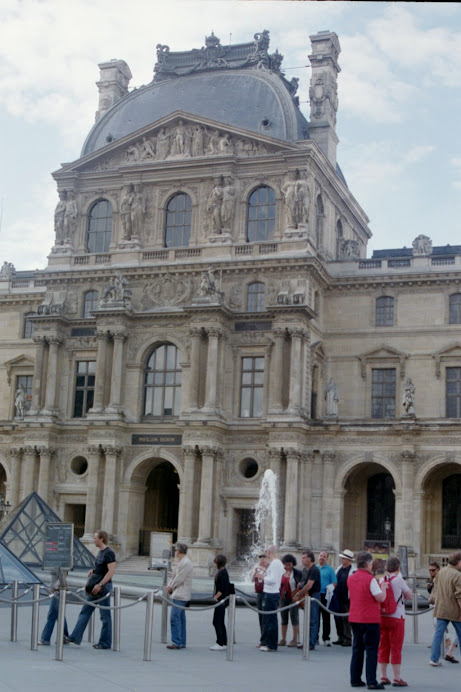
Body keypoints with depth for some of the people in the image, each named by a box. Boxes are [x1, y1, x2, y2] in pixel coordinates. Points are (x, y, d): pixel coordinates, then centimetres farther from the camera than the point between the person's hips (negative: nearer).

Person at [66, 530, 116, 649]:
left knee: (105, 615, -1)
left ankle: (105, 643, 7)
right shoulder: (100, 552, 14)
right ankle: (76, 637, 11)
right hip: (97, 587, 10)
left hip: (104, 587, -10)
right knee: (85, 611, 8)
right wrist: (93, 570, 6)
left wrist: (100, 585, -24)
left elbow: (111, 571, -21)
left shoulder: (109, 553, -15)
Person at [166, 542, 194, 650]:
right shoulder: (181, 562, 17)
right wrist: (170, 586, 5)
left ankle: (177, 642, -11)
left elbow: (179, 579, -18)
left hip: (180, 595, -10)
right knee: (180, 619, 12)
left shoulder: (186, 563, -16)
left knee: (175, 618, -12)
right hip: (178, 594, 10)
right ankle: (182, 642, 16)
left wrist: (171, 587, -5)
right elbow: (174, 576, 20)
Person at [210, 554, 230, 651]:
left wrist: (216, 597, -16)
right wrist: (215, 596, 15)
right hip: (221, 600, 10)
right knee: (220, 622, 14)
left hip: (221, 600, -10)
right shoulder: (222, 571, 13)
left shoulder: (222, 573, -17)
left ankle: (220, 644, -4)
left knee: (217, 622, -7)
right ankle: (224, 643, 20)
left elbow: (222, 589, -22)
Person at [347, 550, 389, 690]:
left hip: (354, 618, 7)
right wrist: (383, 587, 3)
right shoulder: (370, 579, -15)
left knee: (357, 648, 14)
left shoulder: (350, 578, 8)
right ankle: (371, 682, -3)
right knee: (371, 649, -1)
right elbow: (381, 598, -16)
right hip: (370, 618, -7)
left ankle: (355, 679, 16)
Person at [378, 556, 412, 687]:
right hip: (396, 617, -5)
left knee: (383, 648, 11)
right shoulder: (399, 580, -11)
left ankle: (383, 677, 16)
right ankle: (397, 679, 3)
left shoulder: (381, 580, 4)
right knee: (396, 649, 0)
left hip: (381, 617, 5)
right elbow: (409, 595, 1)